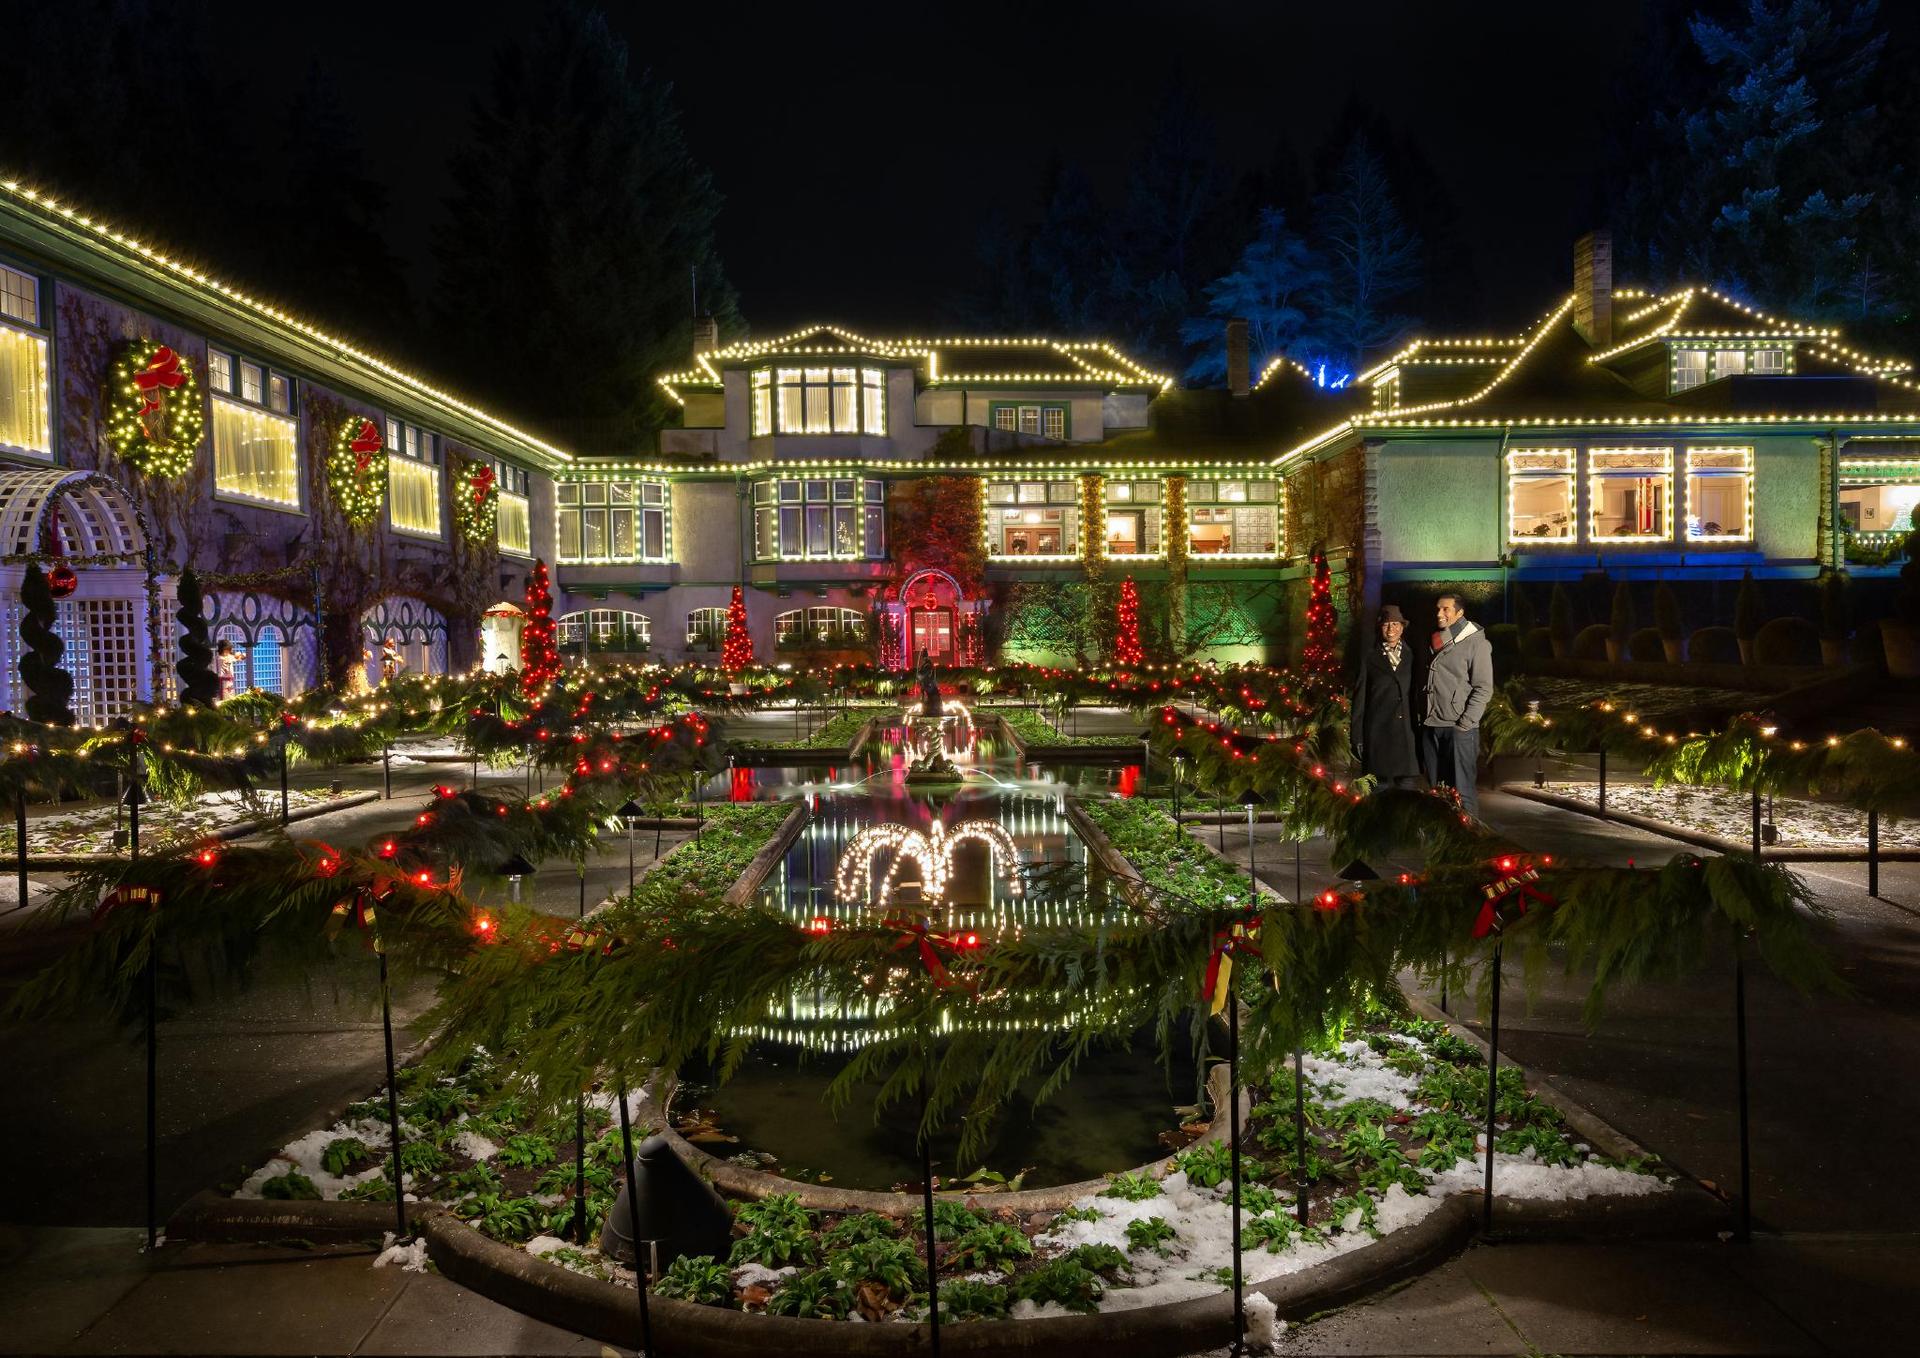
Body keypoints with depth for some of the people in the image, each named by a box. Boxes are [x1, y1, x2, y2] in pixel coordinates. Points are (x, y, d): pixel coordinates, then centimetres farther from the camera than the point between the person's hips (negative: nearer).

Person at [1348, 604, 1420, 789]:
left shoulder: (1412, 656, 10)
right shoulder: (1369, 656, 7)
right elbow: (1359, 697, 5)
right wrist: (1357, 737, 0)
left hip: (1408, 734, 1)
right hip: (1378, 734, -1)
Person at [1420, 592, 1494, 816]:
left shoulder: (1475, 642, -4)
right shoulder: (1435, 641, 15)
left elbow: (1484, 688, -8)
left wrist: (1465, 724, -14)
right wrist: (1422, 717, 10)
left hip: (1459, 729, -6)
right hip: (1431, 726, 6)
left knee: (1462, 789, -6)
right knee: (1437, 788, 10)